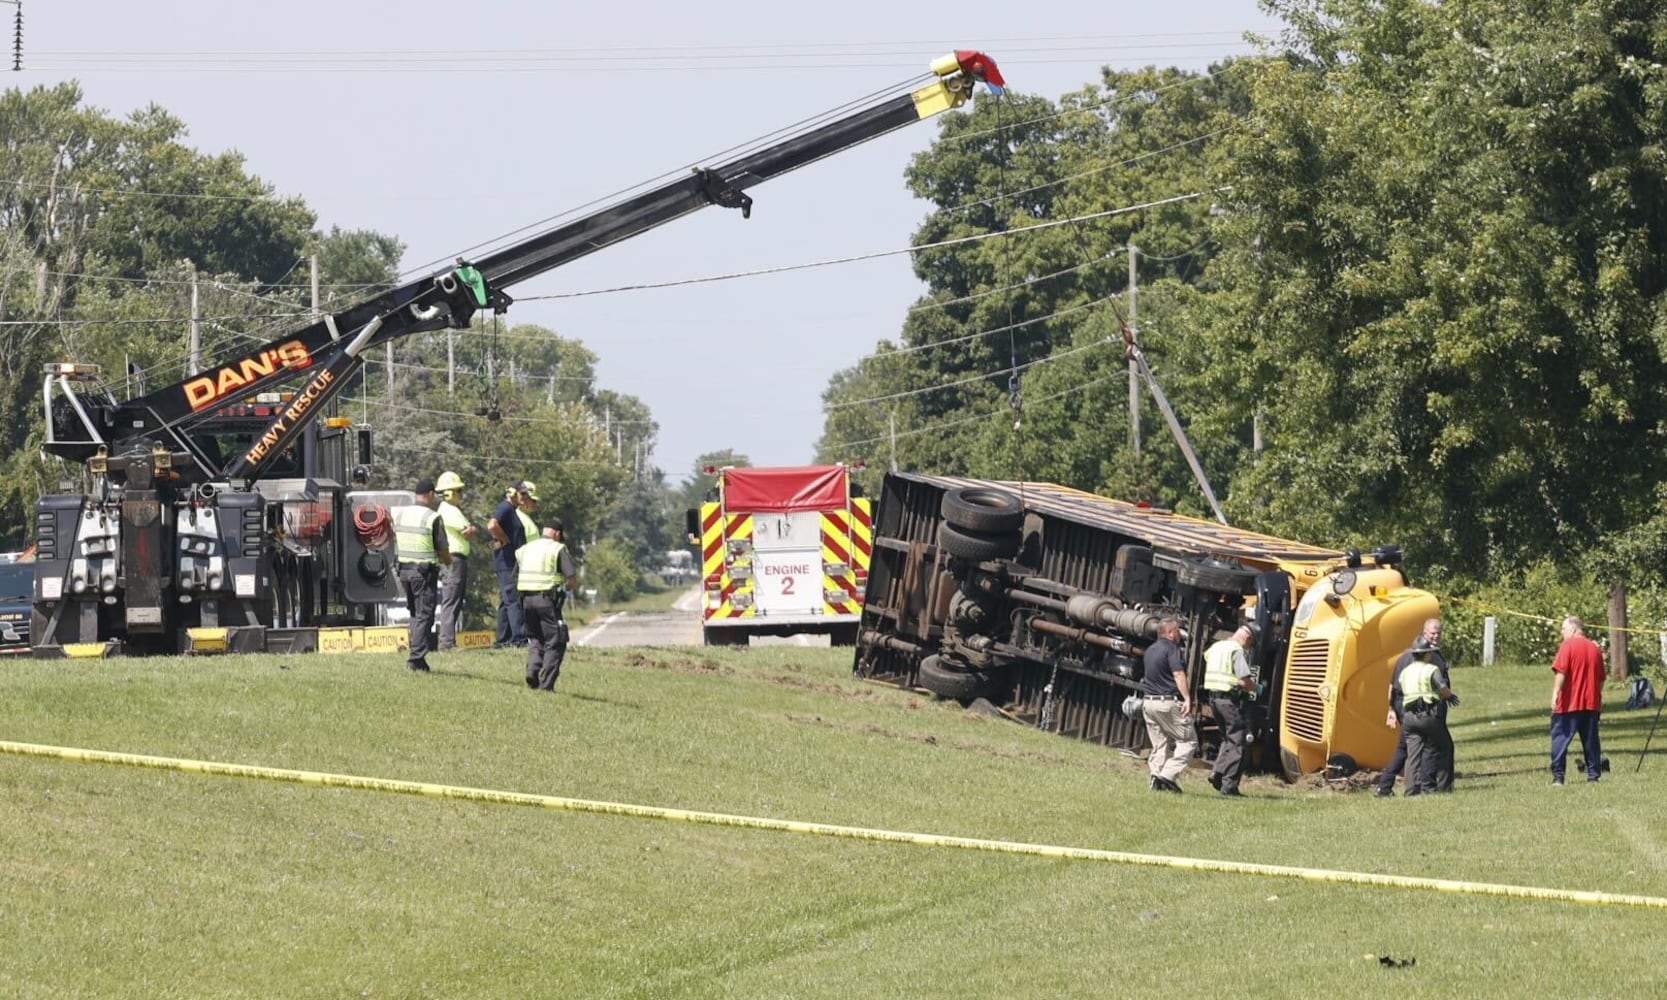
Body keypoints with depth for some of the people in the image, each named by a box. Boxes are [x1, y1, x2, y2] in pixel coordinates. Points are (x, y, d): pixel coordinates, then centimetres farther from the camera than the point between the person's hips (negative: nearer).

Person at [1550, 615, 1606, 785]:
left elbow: (1560, 672, -17)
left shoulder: (1568, 646, -7)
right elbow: (1601, 678, 17)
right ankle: (1593, 774, 9)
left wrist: (1555, 694, -18)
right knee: (1590, 740, 11)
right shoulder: (1595, 648, 12)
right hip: (1592, 704, 6)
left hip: (1569, 703, -6)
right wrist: (1598, 699, 26)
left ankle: (1557, 776, -9)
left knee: (1560, 739, -2)